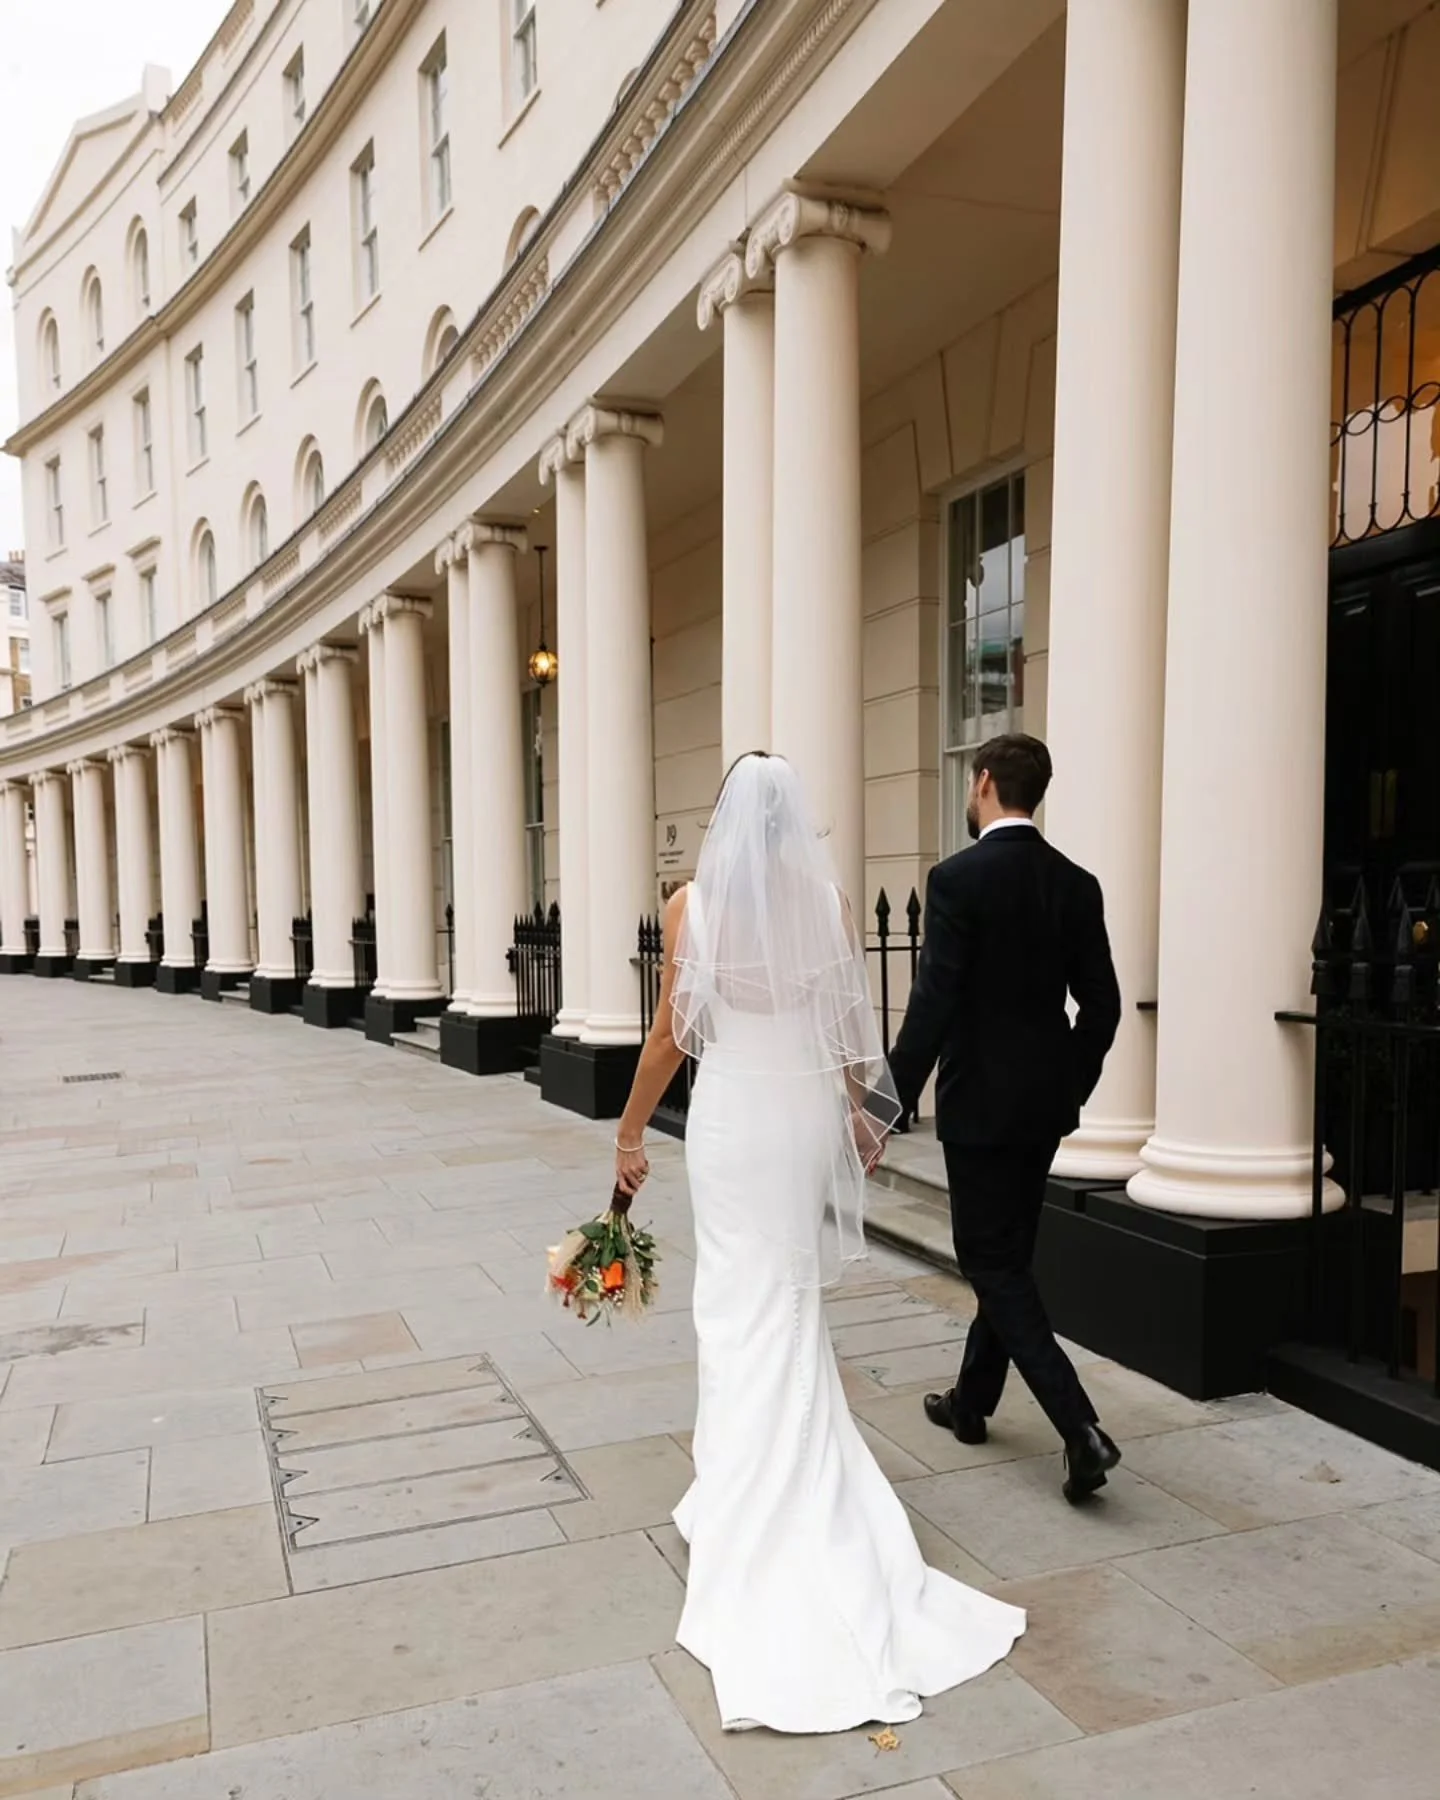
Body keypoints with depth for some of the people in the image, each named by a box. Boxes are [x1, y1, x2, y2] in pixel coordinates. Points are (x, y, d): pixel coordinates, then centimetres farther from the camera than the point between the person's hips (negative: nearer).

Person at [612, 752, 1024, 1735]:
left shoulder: (693, 903, -8)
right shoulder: (829, 900, -4)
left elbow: (671, 1033, -5)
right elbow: (851, 1027, 3)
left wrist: (631, 1130, 7)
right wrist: (861, 1116, 18)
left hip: (731, 1115, -2)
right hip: (810, 1111, 3)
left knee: (744, 1302, 8)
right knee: (794, 1300, 18)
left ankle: (749, 1479, 17)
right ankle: (797, 1475, 32)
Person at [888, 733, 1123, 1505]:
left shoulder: (957, 878, -16)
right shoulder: (1076, 884, 4)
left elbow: (934, 1001, -20)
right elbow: (1102, 1004, 6)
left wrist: (893, 1097, -12)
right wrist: (1073, 1085, 18)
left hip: (980, 1100, -7)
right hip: (1045, 1100, 7)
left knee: (993, 1265, 2)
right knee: (1009, 1254, 18)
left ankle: (1080, 1427, -6)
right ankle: (972, 1400, 33)